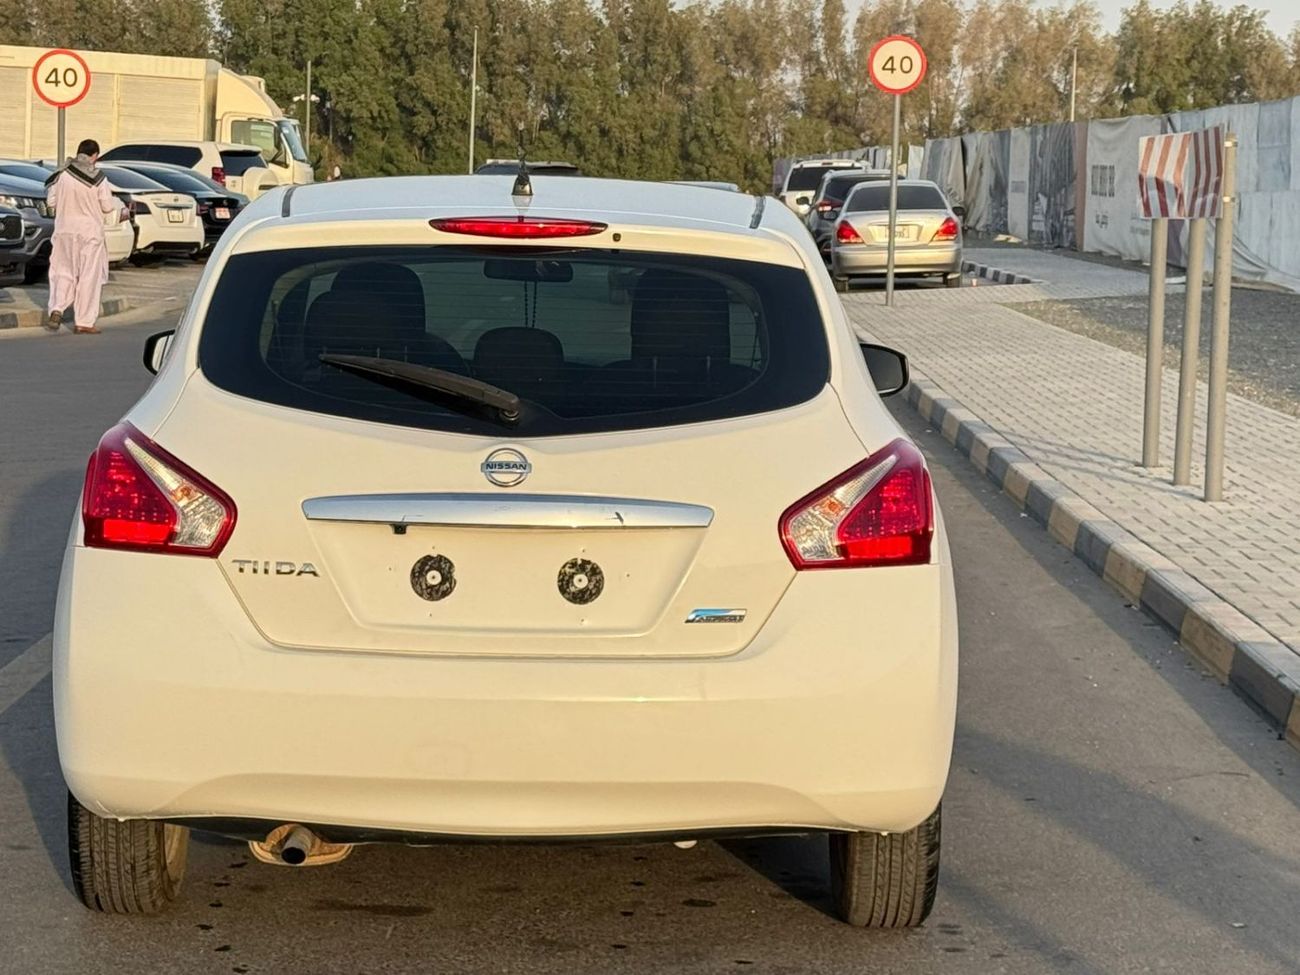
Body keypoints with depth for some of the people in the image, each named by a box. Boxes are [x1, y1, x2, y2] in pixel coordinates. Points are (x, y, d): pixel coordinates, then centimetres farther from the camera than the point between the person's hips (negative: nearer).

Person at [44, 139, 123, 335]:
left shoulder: (63, 175, -4)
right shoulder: (98, 178, -12)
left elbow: (51, 201, 2)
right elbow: (107, 207, -7)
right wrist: (116, 202, 15)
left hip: (65, 230, 3)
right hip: (90, 232, -3)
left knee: (64, 272, 15)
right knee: (89, 276, 5)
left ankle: (57, 310, -6)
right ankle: (83, 322, 6)